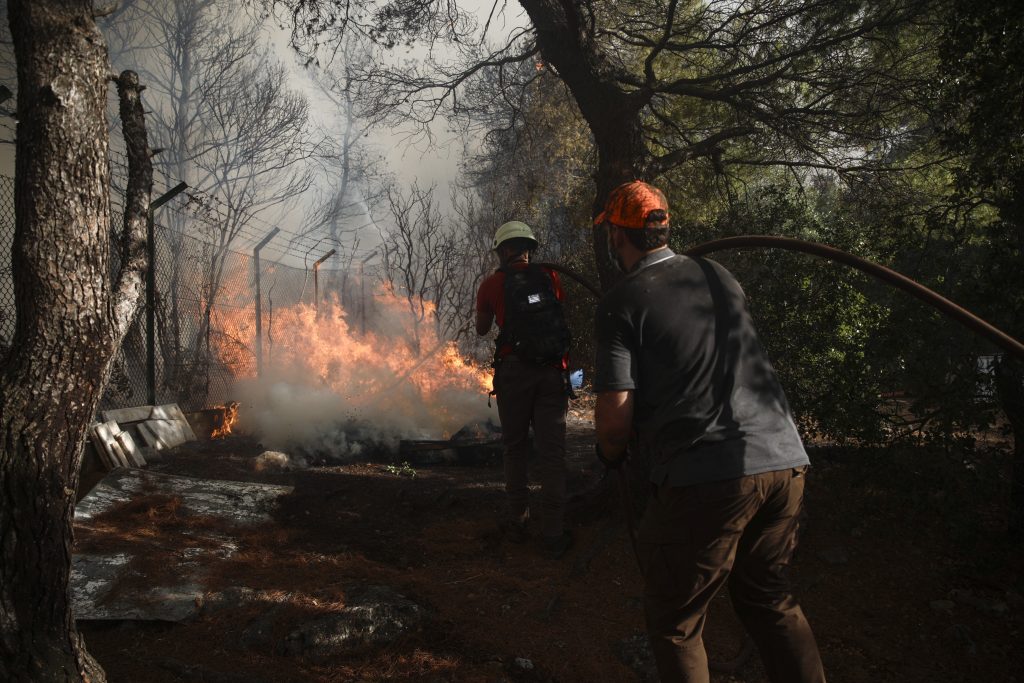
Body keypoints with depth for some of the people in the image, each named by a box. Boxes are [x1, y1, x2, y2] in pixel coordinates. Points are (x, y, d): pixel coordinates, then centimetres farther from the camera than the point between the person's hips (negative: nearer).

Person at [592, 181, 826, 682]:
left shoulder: (621, 302, -4)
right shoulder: (720, 277, 14)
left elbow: (615, 421, -11)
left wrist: (612, 455, 11)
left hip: (705, 477, -6)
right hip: (784, 458, 7)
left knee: (674, 621, 11)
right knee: (769, 598, 23)